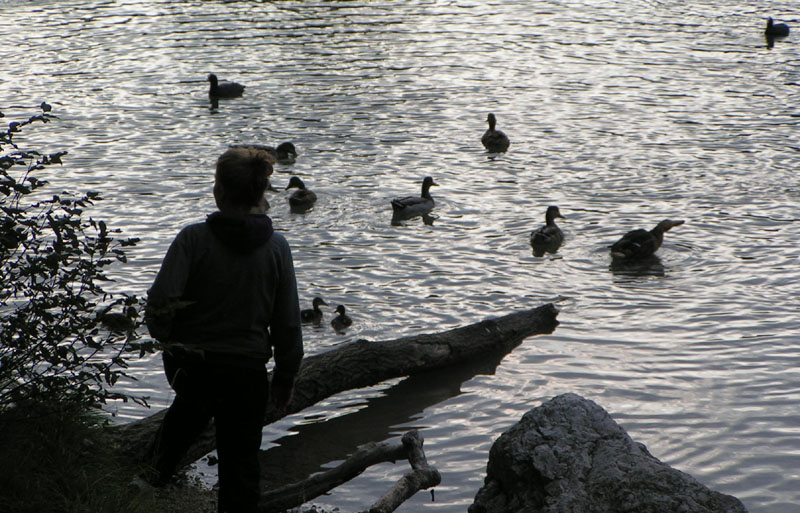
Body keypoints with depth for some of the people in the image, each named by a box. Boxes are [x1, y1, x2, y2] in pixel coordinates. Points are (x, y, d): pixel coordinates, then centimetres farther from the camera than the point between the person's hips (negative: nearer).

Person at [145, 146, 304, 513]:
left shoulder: (194, 239, -14)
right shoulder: (276, 247, -6)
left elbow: (161, 300, -20)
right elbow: (288, 321, -3)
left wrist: (164, 335, 2)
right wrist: (286, 374, 10)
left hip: (190, 365, 0)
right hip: (248, 372, 0)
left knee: (191, 402, 35)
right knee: (241, 462, 9)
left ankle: (161, 465, 53)